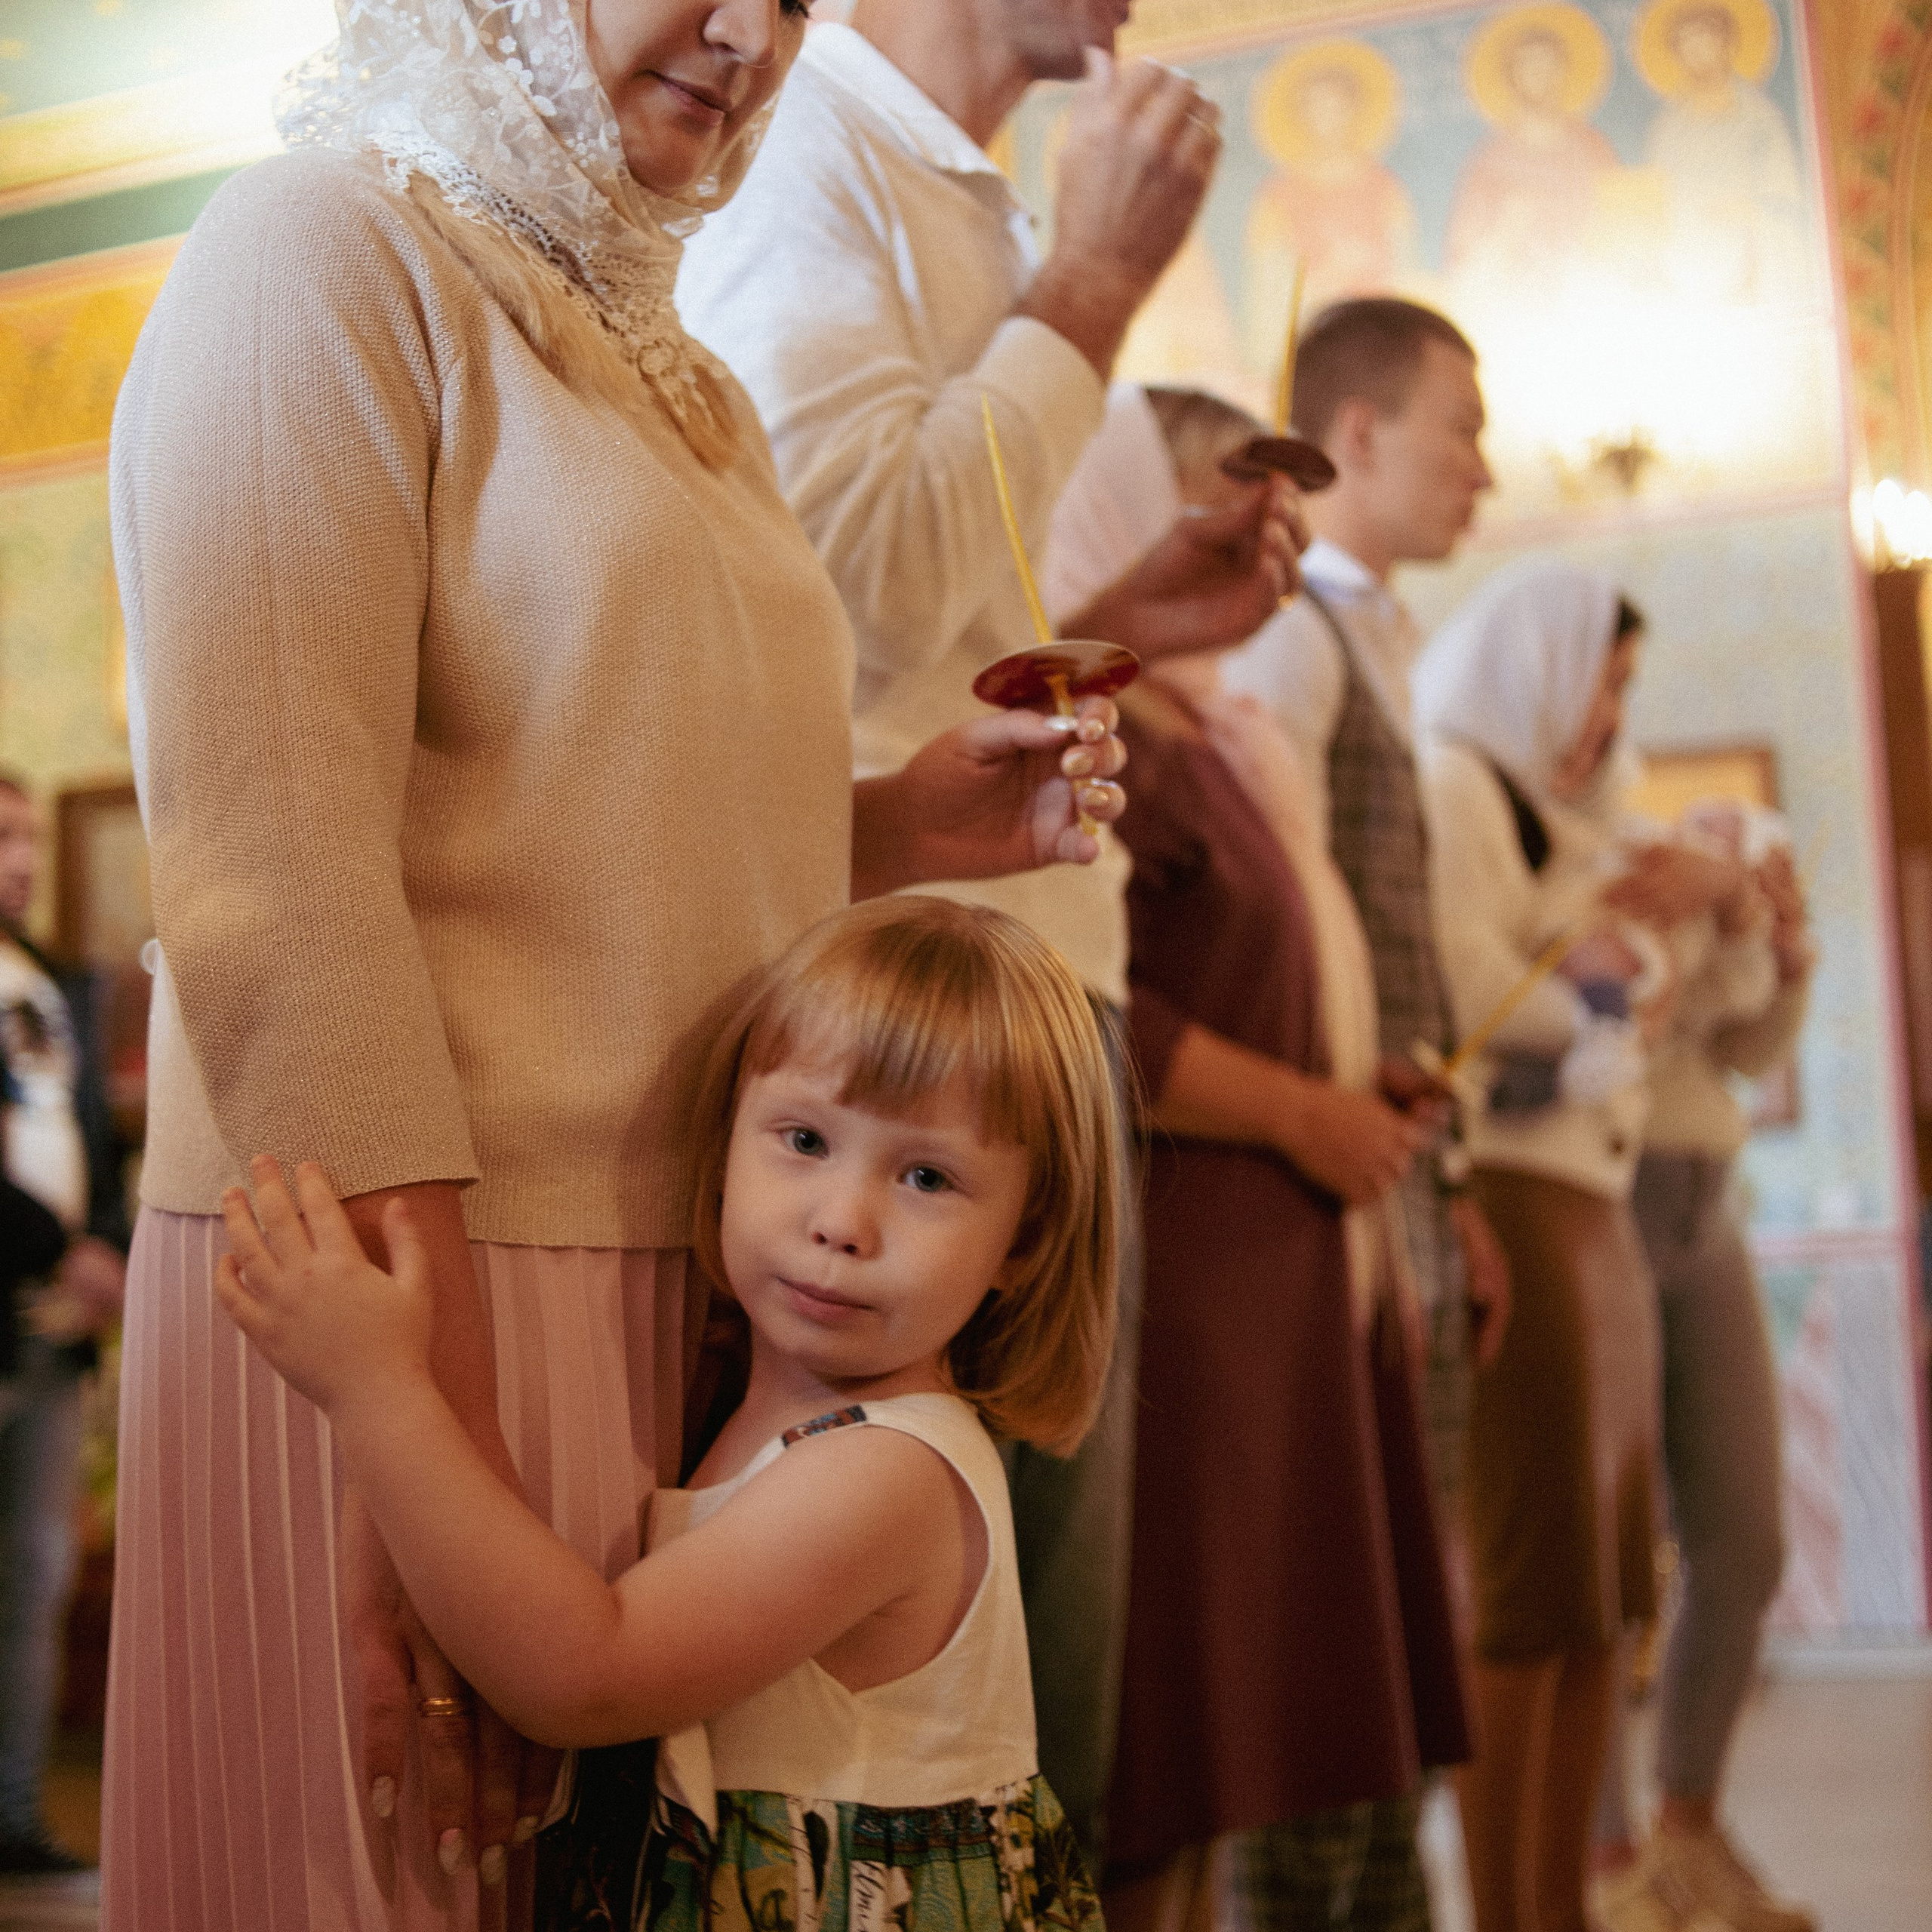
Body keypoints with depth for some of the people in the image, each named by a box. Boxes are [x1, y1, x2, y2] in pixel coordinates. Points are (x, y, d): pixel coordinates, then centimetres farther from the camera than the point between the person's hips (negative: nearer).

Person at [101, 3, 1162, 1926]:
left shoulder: (677, 377, 17)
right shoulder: (320, 248, -7)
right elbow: (275, 868, -17)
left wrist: (896, 826, 5)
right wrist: (439, 1449, -22)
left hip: (678, 1276, 8)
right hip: (415, 1276, -8)